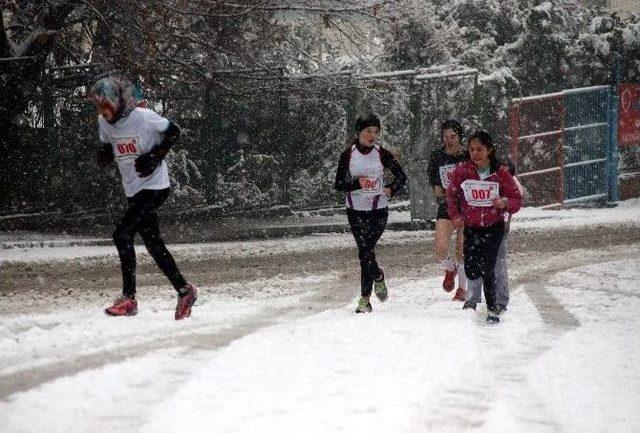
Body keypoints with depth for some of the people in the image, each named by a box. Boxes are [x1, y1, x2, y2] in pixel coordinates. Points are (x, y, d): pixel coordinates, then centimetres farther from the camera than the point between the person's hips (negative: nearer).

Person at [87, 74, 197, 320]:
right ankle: (184, 291, 22)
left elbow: (173, 132, -7)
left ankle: (128, 298, -12)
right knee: (153, 243, 10)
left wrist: (155, 156, -17)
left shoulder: (143, 117, -18)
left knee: (123, 235, -17)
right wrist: (104, 154, -7)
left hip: (154, 186, -8)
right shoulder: (104, 122, 2)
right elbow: (106, 148, 17)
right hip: (134, 191, 8)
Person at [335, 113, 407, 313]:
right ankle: (378, 277, 21)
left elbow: (401, 176, 10)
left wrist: (391, 190, -7)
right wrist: (358, 183, -20)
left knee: (365, 251, -7)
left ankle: (365, 298, 3)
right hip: (356, 210, 1)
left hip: (378, 209, 0)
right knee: (366, 251, -9)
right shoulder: (348, 155, -2)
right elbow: (339, 184, -3)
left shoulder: (382, 154, 0)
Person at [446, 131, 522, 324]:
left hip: (494, 227, -2)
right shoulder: (461, 171, -6)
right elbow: (451, 195, 12)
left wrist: (505, 203, -23)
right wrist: (455, 215, 1)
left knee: (487, 268, -16)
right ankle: (474, 295, 35)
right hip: (471, 227, 2)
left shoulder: (501, 173, -9)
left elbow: (517, 200, -3)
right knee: (471, 271, -1)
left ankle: (492, 309, -6)